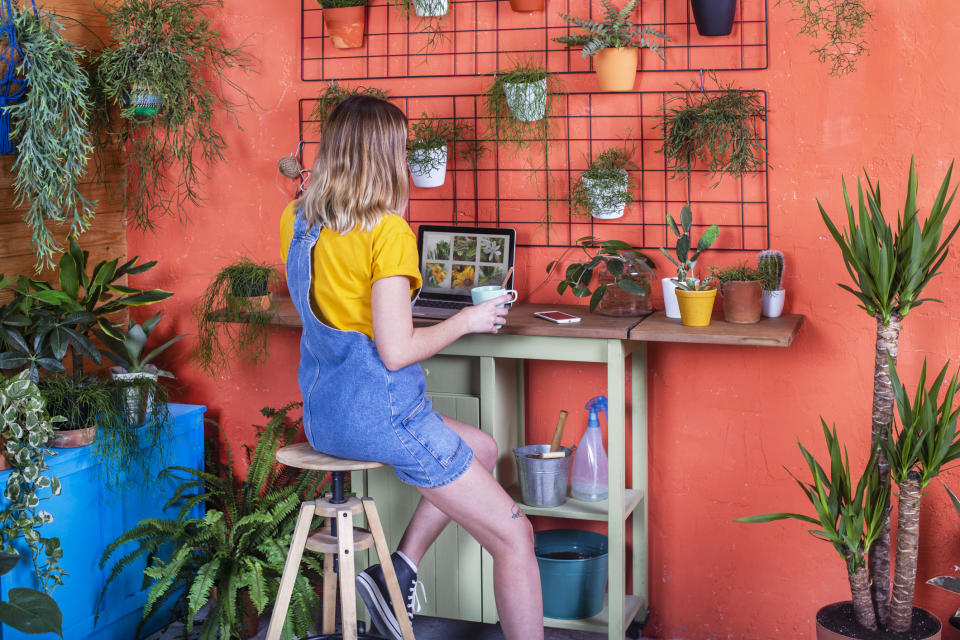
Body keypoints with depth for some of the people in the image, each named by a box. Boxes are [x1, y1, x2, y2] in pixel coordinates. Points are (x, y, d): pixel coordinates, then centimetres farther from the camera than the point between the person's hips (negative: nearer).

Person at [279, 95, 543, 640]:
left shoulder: (295, 222, 7)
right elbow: (396, 350, -20)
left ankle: (400, 570, 17)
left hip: (322, 418, 9)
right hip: (381, 413, -9)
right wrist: (466, 321, -5)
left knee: (481, 448, 29)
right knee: (516, 539, 0)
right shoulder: (389, 234, -16)